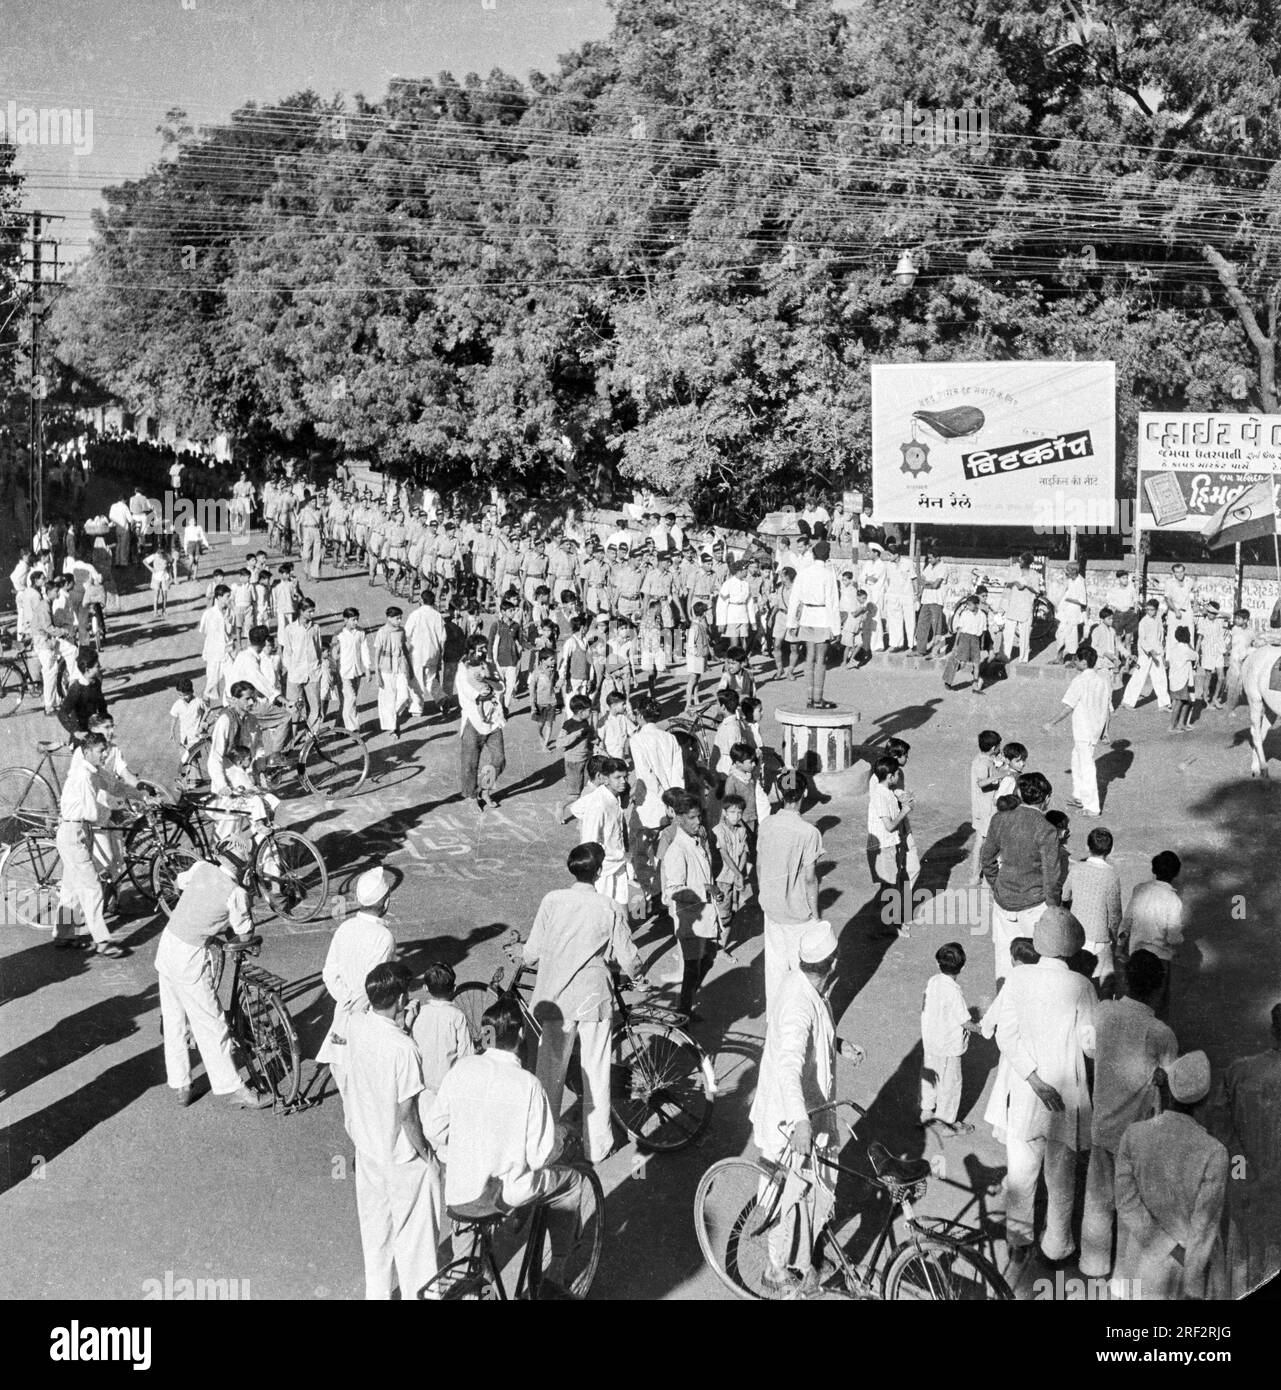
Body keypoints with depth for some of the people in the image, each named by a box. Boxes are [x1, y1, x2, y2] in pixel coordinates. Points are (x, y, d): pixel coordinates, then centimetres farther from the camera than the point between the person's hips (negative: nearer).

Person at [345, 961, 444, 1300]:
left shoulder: (356, 1024, -12)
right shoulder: (403, 1049, -32)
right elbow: (406, 1113, -23)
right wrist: (426, 1154, -11)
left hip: (367, 1146, 7)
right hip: (402, 1155, -7)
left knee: (376, 1225, 25)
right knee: (414, 1231, 13)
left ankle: (377, 1290, 41)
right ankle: (418, 1292, 27)